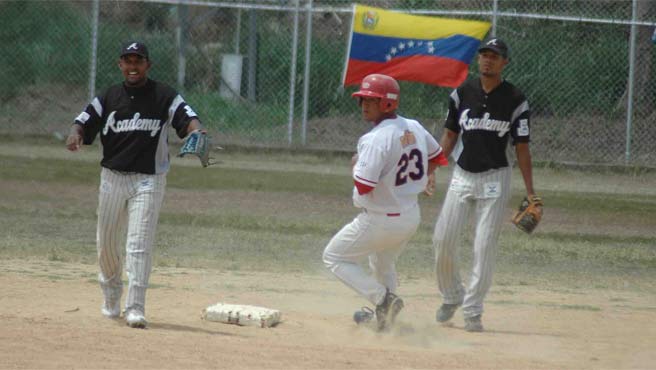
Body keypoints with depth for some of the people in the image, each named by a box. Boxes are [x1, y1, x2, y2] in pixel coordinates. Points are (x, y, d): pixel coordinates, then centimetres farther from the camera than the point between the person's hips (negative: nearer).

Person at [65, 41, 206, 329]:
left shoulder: (164, 96, -2)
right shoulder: (108, 98, 6)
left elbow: (188, 118, -14)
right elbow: (84, 122, -1)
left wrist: (197, 132, -37)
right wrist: (75, 134, -25)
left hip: (148, 180, -4)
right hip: (112, 177, 4)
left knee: (139, 244, -13)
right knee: (106, 242, 13)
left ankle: (135, 307, -14)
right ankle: (111, 294, 37)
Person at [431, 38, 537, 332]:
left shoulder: (515, 100, -5)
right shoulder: (463, 93, 3)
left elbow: (522, 148, -3)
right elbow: (450, 135, 10)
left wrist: (530, 192, -7)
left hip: (494, 179, -3)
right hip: (462, 176, 3)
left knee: (485, 246, -6)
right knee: (443, 239, -1)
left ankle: (472, 311, 1)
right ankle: (451, 297, 21)